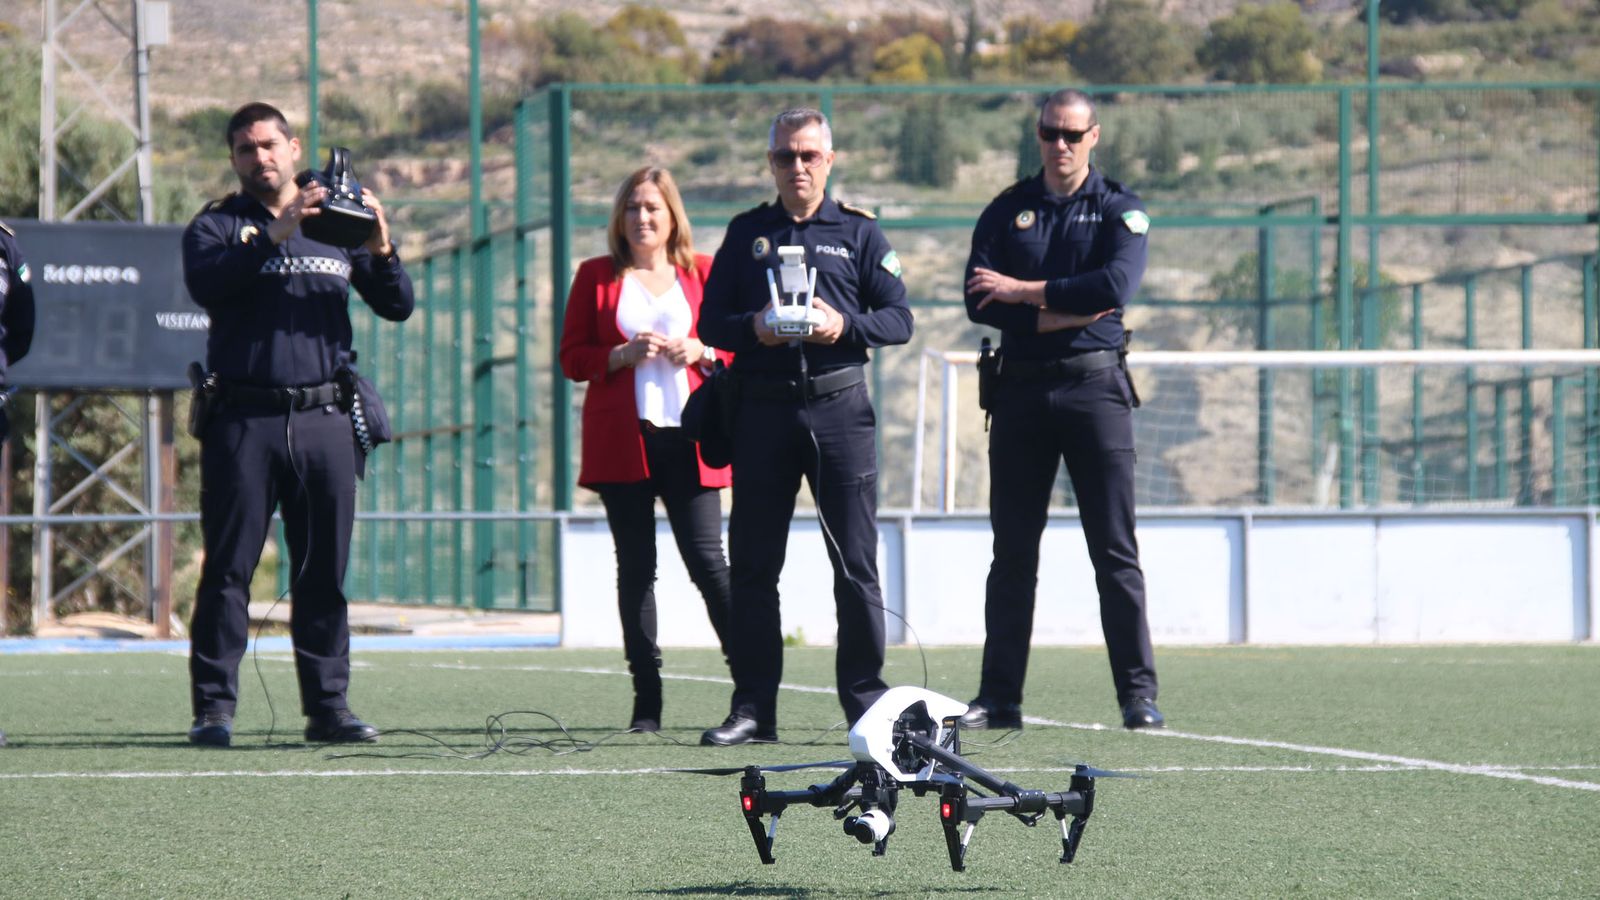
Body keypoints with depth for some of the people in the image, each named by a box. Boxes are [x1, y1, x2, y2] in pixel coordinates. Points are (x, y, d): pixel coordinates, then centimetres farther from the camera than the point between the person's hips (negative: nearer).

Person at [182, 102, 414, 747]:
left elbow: (397, 307, 9)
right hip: (244, 421, -2)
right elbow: (205, 283, -14)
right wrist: (276, 235, -23)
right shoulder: (217, 227, 8)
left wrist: (381, 251, -10)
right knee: (228, 568, -3)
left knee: (324, 572, 4)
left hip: (324, 420, 2)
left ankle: (327, 705, 8)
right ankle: (213, 706, -2)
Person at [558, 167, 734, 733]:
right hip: (622, 441, 1)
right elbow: (573, 359, 6)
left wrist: (701, 352, -7)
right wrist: (624, 355, -11)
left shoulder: (702, 273, 11)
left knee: (707, 560, -8)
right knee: (636, 567, 1)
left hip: (689, 440, -1)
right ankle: (646, 701, 3)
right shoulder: (596, 277, 10)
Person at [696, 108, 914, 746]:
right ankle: (753, 706, 5)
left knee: (855, 561, -2)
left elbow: (899, 320, 4)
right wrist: (753, 328, -11)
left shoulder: (858, 233, 9)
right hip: (762, 405, 2)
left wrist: (844, 325, -14)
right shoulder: (746, 233, 13)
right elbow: (711, 322, 10)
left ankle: (865, 697, 4)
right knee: (752, 562, 1)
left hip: (838, 405, -2)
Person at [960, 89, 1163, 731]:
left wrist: (1023, 291, -12)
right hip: (1021, 388, 3)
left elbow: (1117, 286, -15)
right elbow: (979, 302, -2)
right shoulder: (1007, 211, 11)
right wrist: (1063, 311, -12)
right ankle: (999, 698, 8)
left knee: (1115, 551, -4)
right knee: (1012, 551, 5)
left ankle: (1138, 695, -4)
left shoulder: (1119, 210, 4)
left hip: (1094, 388, -3)